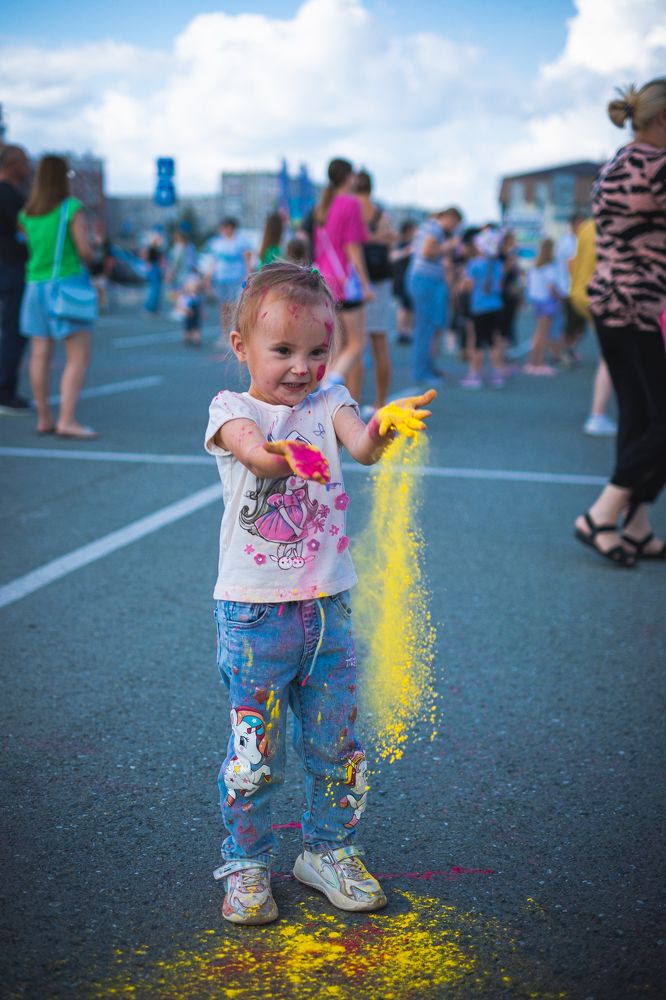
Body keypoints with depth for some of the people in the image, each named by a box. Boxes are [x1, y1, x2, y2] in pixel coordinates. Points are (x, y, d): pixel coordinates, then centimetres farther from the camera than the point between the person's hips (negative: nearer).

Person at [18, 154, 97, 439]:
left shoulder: (26, 214, 8)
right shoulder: (72, 208, -8)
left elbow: (30, 249, 10)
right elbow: (84, 250, -10)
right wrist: (88, 258, 11)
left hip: (36, 285, 6)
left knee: (41, 354, 7)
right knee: (78, 356, -5)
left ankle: (44, 418, 11)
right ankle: (67, 420, -14)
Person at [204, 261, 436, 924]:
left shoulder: (328, 405, 5)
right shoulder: (231, 409, -3)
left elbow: (360, 446, -16)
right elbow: (252, 450, -27)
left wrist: (383, 430, -41)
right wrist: (285, 457, -50)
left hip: (326, 609, 3)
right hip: (252, 614, -3)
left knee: (336, 745, 12)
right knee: (254, 751, 4)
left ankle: (329, 851, 32)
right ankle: (245, 864, 24)